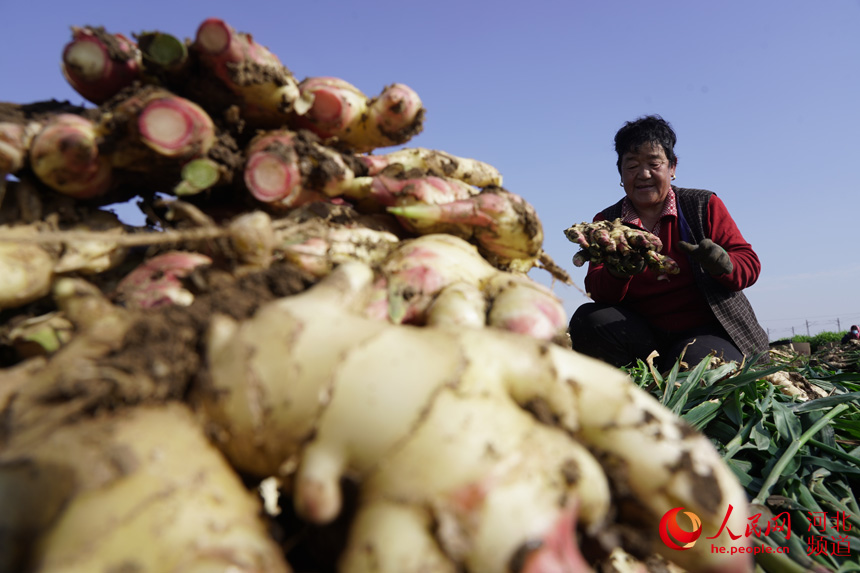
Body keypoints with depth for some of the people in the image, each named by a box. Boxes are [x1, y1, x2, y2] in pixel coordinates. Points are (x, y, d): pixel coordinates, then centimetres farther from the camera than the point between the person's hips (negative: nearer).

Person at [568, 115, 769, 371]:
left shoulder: (705, 206, 3)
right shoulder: (606, 222, 4)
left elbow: (750, 264, 0)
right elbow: (596, 291, -8)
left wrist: (723, 265, -25)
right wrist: (619, 272, -32)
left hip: (707, 330, -2)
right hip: (644, 337, 3)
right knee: (587, 319, -24)